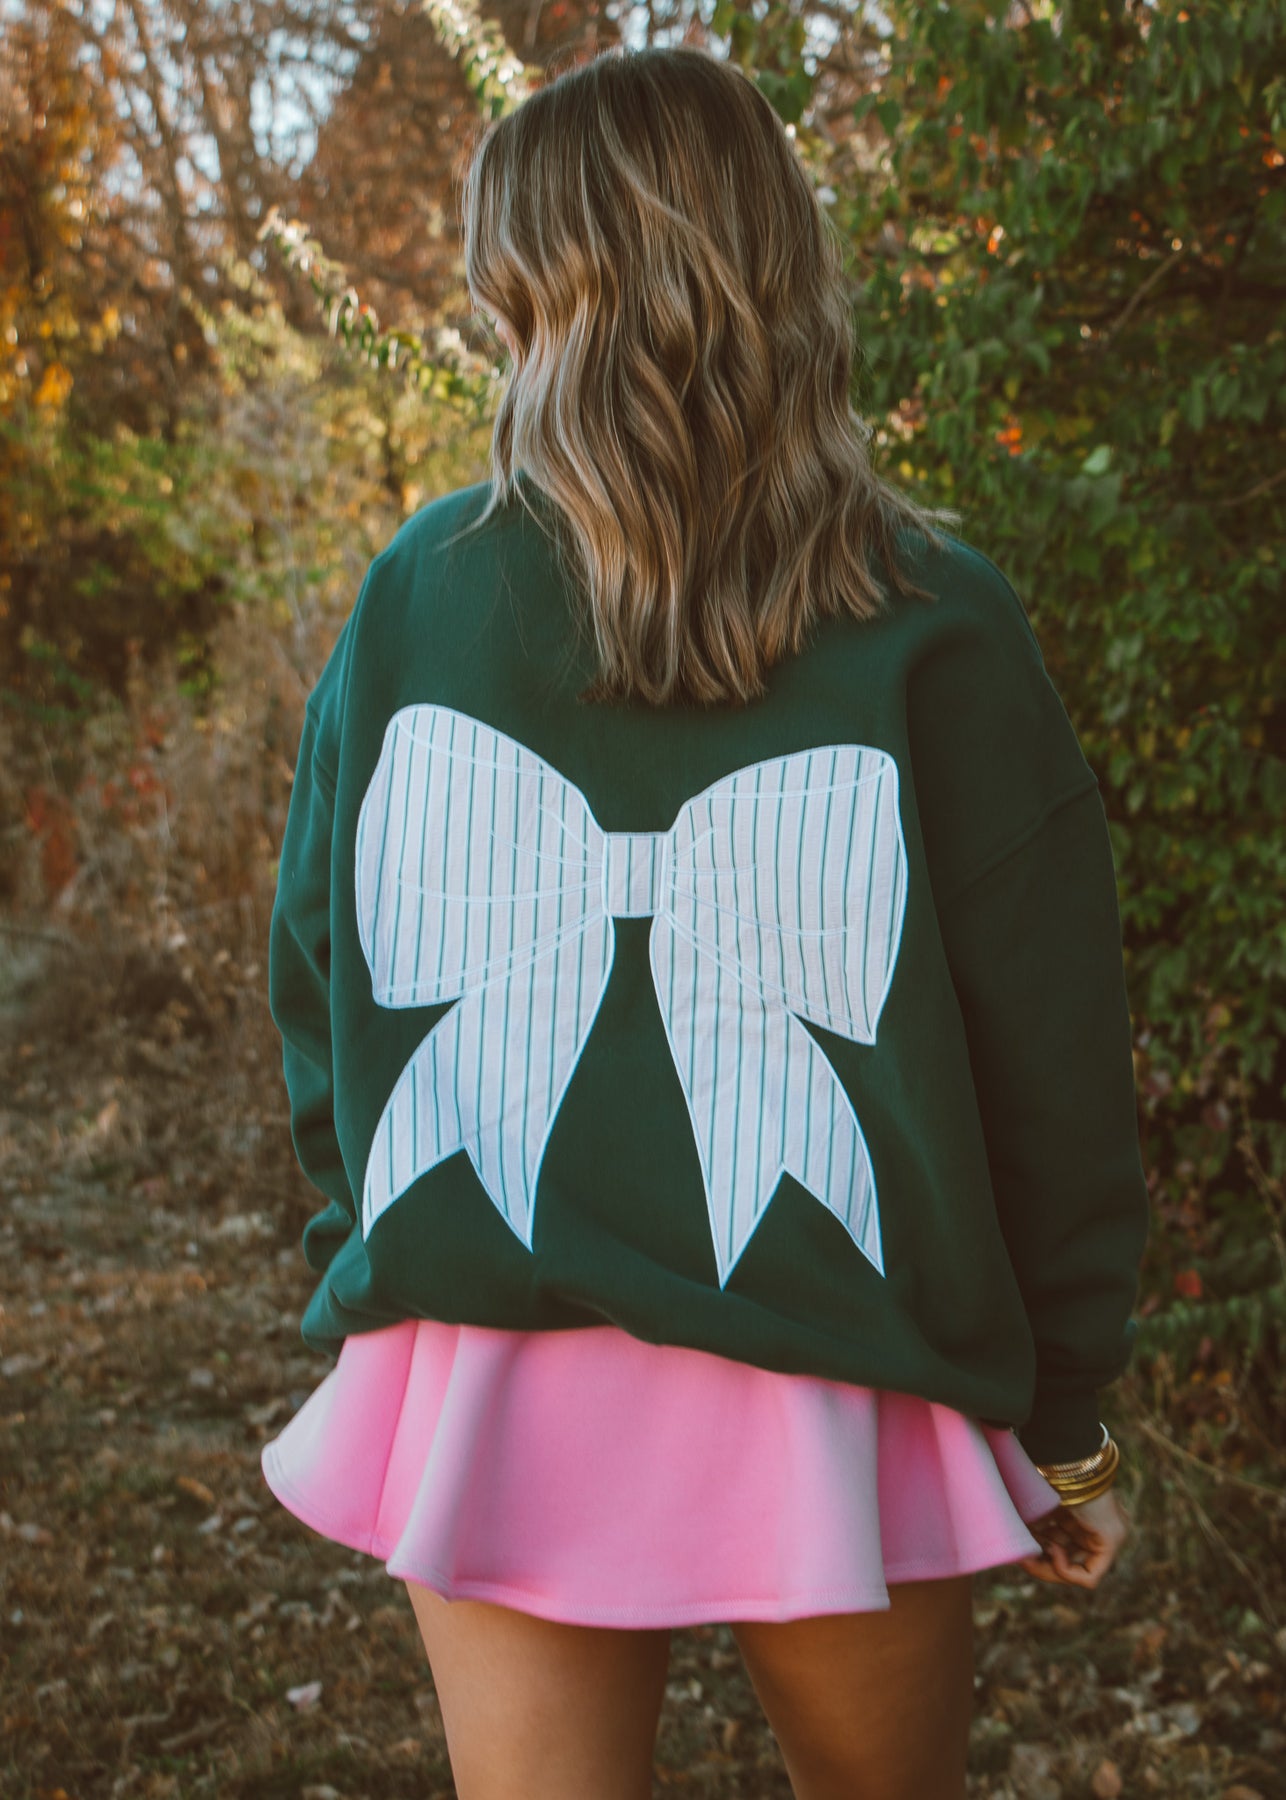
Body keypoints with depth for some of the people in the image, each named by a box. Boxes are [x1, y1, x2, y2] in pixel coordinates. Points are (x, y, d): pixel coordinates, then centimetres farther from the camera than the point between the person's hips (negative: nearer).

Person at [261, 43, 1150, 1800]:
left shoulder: (415, 600, -4)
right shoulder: (931, 634, -9)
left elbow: (322, 989, 4)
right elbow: (1049, 1059, -5)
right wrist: (1069, 1420, 7)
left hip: (486, 1375, 1)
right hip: (827, 1395, 0)